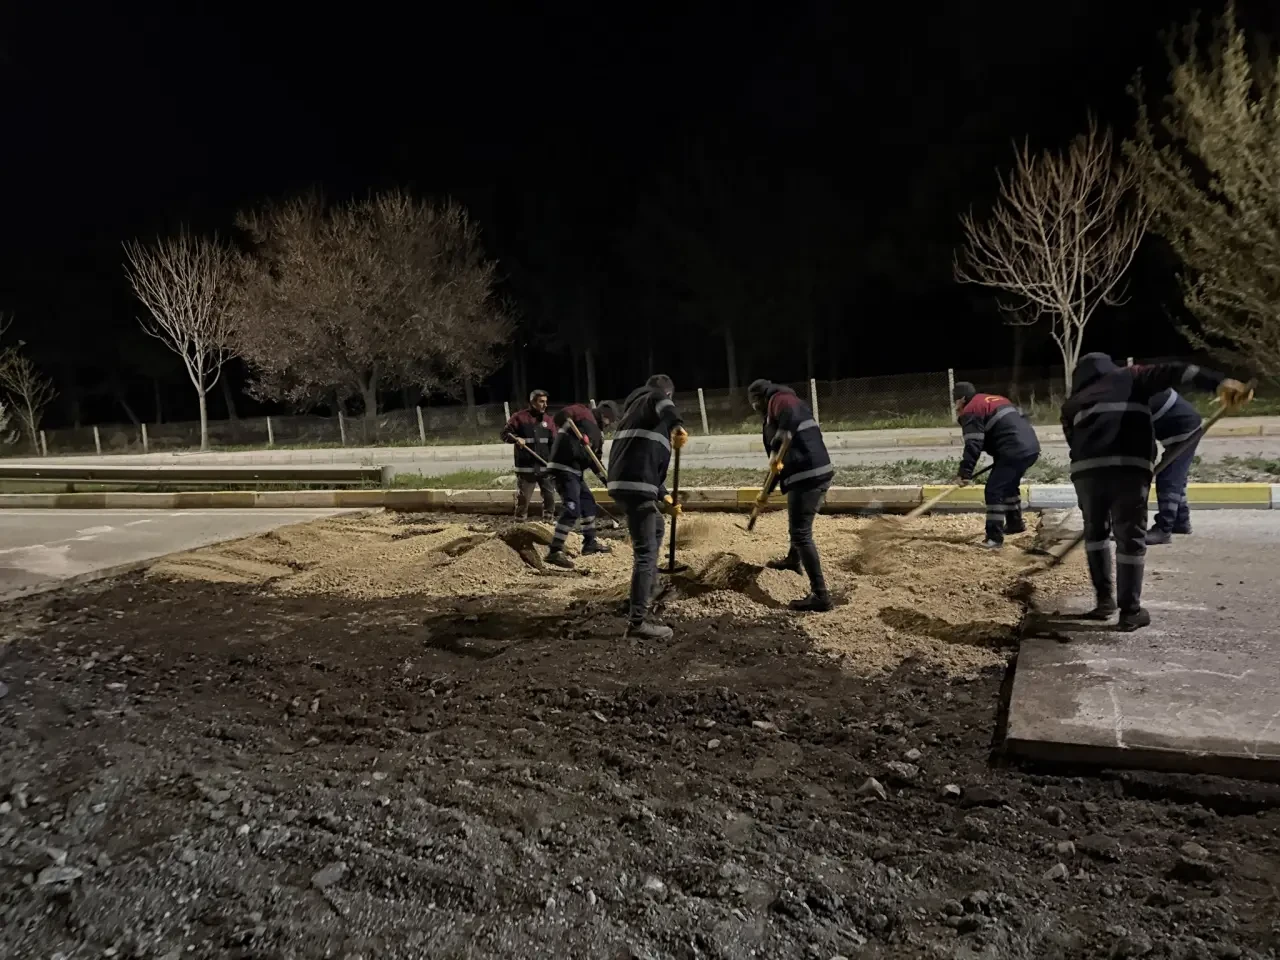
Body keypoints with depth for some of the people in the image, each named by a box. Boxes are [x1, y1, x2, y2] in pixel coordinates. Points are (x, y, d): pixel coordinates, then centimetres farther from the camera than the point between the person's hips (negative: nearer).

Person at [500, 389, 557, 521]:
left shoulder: (548, 419, 9)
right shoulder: (519, 417, -3)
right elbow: (505, 434, -1)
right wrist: (516, 438, -22)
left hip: (545, 466, 4)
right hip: (526, 466, -4)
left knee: (550, 494, 6)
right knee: (523, 496, 3)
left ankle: (549, 519, 18)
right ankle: (520, 520, 13)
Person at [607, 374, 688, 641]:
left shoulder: (636, 409, 31)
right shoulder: (654, 398, 6)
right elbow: (665, 405, -24)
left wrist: (665, 498, 33)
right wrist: (678, 426, -37)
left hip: (626, 483, 10)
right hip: (635, 486, -10)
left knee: (656, 527, 33)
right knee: (646, 551, -12)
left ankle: (649, 584, 46)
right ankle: (637, 622, -14)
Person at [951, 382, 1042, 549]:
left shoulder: (971, 411, -2)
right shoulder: (996, 400, 26)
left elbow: (973, 445, -12)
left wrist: (964, 472, -13)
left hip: (1015, 451, -10)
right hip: (1031, 446, 10)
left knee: (993, 490, -8)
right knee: (1009, 484, 28)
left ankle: (994, 538, -10)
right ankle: (1015, 523, 42)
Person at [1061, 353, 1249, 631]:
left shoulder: (1072, 403, 30)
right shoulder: (1130, 377, 26)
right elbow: (1173, 373, 9)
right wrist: (1219, 382, -3)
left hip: (1086, 467, 2)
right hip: (1130, 465, -2)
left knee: (1096, 531, 23)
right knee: (1131, 538, 8)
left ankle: (1104, 599, 22)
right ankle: (1130, 611, 12)